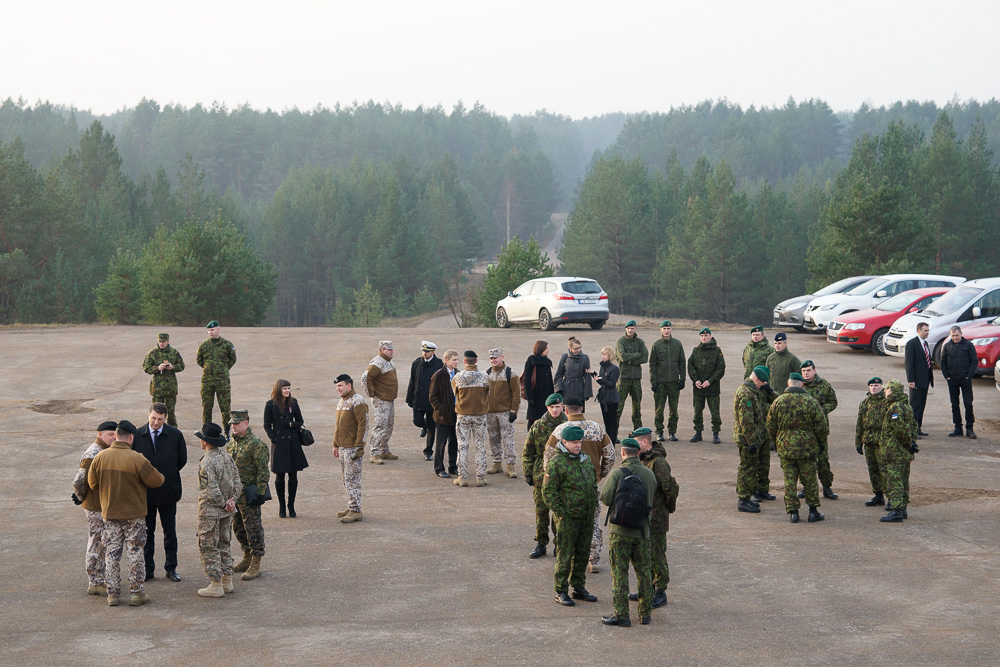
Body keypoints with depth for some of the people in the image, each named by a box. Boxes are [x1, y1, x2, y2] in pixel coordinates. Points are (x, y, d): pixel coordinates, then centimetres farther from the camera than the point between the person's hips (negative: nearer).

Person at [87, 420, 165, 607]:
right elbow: (156, 481, -10)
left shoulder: (100, 457, -3)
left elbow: (92, 484, 7)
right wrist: (159, 475, 13)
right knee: (135, 553, 6)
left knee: (111, 553, 10)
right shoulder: (137, 459, -16)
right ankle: (136, 593, 9)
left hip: (109, 514, 3)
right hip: (134, 514, -3)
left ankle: (112, 594, 12)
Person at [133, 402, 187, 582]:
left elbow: (182, 459, 7)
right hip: (145, 491, 0)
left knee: (170, 531, 9)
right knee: (146, 532, 8)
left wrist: (167, 475, 7)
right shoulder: (137, 435, -4)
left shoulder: (175, 435, -5)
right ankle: (148, 568, 18)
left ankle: (171, 568, 19)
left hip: (168, 491, 0)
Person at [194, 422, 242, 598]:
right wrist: (232, 499, 1)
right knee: (223, 545, 17)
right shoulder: (226, 456, 4)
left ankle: (216, 585, 3)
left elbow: (211, 491, -24)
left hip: (210, 512, -8)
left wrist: (223, 504, -9)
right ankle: (227, 581, 22)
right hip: (226, 511, 8)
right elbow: (237, 480, 8)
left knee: (209, 547, 1)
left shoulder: (207, 463, -22)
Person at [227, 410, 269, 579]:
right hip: (233, 494, 9)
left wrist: (260, 493, -19)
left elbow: (263, 471, -15)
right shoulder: (232, 443, 11)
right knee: (238, 527, 16)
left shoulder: (255, 444, -14)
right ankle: (247, 558, 31)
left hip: (249, 495, -8)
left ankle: (256, 565, 1)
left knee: (253, 527, -4)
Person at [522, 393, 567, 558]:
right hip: (541, 476, 2)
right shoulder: (537, 426, 2)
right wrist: (528, 474, 4)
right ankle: (541, 544, 18)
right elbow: (527, 452, 8)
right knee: (541, 511, 7)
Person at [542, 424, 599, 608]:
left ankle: (579, 588, 25)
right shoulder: (556, 463, -12)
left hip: (586, 516, 7)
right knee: (565, 555, -2)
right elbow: (548, 492, -13)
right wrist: (561, 513, -14)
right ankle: (561, 592, 7)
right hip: (567, 517, -7)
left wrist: (594, 505, 14)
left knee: (582, 553, 14)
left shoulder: (585, 458, 10)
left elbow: (594, 483, 22)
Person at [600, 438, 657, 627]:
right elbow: (651, 498, 9)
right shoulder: (649, 474, 1)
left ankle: (621, 615, 3)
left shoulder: (617, 473, -14)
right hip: (643, 530, 4)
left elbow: (605, 498, -15)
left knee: (620, 572, 2)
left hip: (621, 531, -4)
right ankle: (645, 613, 20)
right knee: (643, 571, 14)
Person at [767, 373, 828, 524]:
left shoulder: (778, 402, -3)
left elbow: (771, 426, 4)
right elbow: (821, 427, -5)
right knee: (810, 480, 9)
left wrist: (776, 441, 21)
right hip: (807, 448, -1)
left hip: (785, 448, 1)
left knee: (789, 480, 7)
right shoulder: (811, 402, -8)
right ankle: (813, 511, 14)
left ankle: (792, 512, 6)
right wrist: (822, 443, 12)